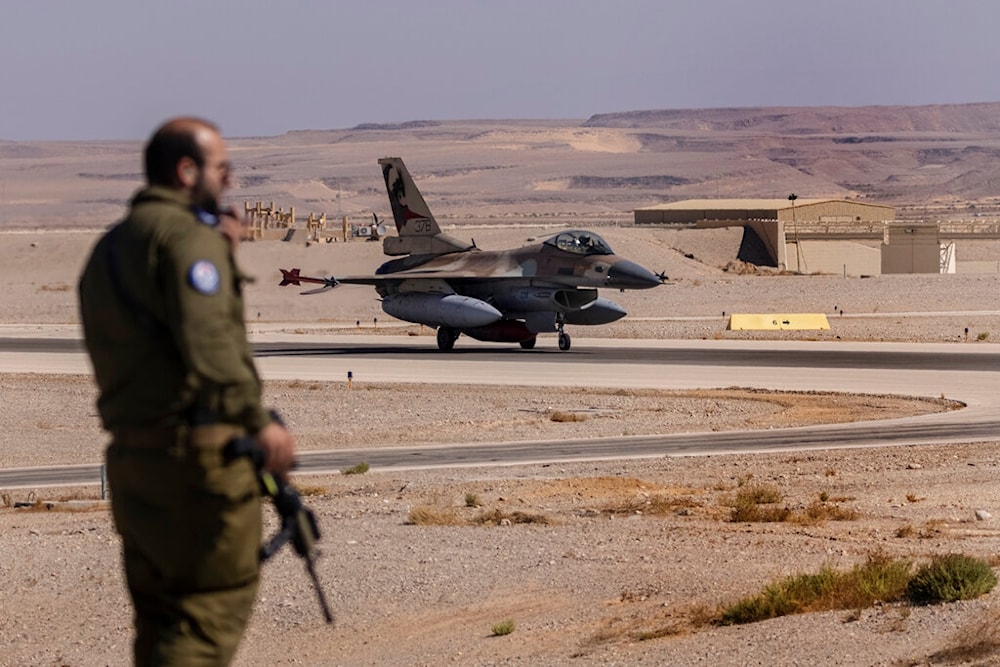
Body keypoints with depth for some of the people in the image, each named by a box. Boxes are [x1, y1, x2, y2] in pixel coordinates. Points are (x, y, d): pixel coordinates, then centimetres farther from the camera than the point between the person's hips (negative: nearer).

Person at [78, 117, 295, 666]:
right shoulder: (185, 234, -11)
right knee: (216, 603, -6)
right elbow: (205, 338, -25)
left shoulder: (108, 249, 19)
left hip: (131, 455, 9)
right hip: (199, 449, -9)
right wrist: (257, 420, -30)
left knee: (162, 619, 14)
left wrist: (219, 257, 17)